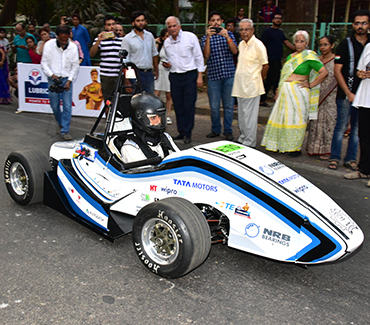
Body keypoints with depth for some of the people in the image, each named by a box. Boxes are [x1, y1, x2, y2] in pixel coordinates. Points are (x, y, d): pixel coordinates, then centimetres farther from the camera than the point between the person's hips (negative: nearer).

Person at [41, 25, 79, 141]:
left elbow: (75, 66, 3)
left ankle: (65, 130, 0)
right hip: (53, 79, 0)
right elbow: (44, 63, 1)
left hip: (67, 79, 0)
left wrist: (69, 80, -7)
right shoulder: (49, 45, -3)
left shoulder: (73, 47, -1)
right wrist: (51, 74, -14)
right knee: (55, 105, 6)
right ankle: (60, 123, 33)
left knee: (67, 105, -7)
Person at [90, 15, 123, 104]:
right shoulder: (100, 39, 6)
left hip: (120, 76, 2)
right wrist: (98, 41, -18)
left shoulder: (122, 40, 13)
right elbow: (91, 54, -5)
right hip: (106, 77, -1)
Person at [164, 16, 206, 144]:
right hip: (174, 76, 4)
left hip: (190, 75, -4)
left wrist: (200, 76, -6)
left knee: (189, 105, -5)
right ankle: (181, 131, 16)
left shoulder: (190, 37, -1)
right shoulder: (166, 42, 11)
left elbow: (199, 57, 0)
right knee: (178, 106, 5)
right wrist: (166, 64, -1)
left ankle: (188, 133, 2)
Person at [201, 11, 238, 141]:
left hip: (229, 74, 0)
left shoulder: (229, 34, 10)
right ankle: (215, 129, 20)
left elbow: (235, 51, -5)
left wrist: (227, 37, -18)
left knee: (229, 105, 3)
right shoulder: (205, 38, 8)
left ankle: (228, 131, 14)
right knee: (214, 106, 2)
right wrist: (208, 37, -17)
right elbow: (206, 55, -8)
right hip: (213, 75, 0)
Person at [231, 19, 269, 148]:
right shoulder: (241, 44, 12)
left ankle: (250, 142, 4)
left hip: (251, 86, -8)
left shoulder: (258, 45, -11)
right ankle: (242, 138, 25)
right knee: (241, 114, 14)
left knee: (249, 115, -4)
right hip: (240, 85, 8)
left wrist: (258, 80, 2)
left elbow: (265, 65, -6)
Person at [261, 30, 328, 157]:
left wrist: (310, 85, -11)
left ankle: (296, 148, 9)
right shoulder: (290, 56, 15)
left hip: (298, 92, -7)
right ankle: (281, 145, 21)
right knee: (282, 118, 9)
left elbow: (324, 72, -11)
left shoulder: (309, 56, -6)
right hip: (285, 92, 7)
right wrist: (278, 89, 14)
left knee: (296, 119, -1)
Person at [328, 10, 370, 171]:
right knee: (341, 127, 0)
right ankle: (334, 158, 11)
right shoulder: (345, 44, -1)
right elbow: (337, 71, -4)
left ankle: (350, 159, 17)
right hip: (346, 94, -3)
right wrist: (348, 93, -9)